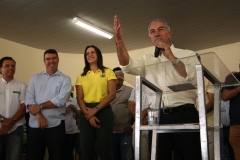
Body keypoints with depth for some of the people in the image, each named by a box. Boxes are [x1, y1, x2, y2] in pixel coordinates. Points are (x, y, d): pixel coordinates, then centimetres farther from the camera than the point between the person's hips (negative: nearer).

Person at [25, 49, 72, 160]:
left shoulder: (65, 79, 3)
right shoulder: (35, 78, 12)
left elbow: (60, 100, -12)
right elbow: (29, 99, 1)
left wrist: (39, 106, -9)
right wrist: (38, 115, -14)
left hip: (55, 125, -2)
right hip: (35, 125, 2)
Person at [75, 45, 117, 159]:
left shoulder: (108, 72, 5)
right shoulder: (81, 76, 13)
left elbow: (112, 94, -4)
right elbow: (79, 98, 5)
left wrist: (95, 109, -13)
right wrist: (88, 114, -11)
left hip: (104, 112, -3)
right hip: (86, 114, 3)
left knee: (104, 150, 1)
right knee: (86, 151, 6)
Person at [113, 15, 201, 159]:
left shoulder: (188, 55, 8)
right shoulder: (147, 60, 14)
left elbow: (194, 79, -8)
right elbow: (127, 66, -4)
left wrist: (171, 57, -11)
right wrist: (119, 40, -16)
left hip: (184, 115, -2)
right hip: (157, 118, 3)